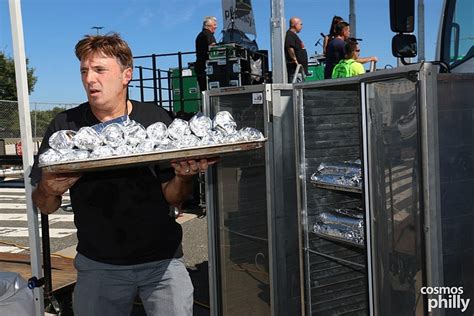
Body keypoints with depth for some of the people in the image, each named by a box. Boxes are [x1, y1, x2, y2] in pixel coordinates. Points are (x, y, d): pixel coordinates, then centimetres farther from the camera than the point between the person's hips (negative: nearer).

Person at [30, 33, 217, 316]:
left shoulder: (156, 119, -7)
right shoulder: (65, 126, -5)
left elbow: (172, 198, -3)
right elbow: (45, 207, 1)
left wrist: (183, 177, -24)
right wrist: (49, 190, -22)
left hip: (162, 260, 0)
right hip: (98, 265, 1)